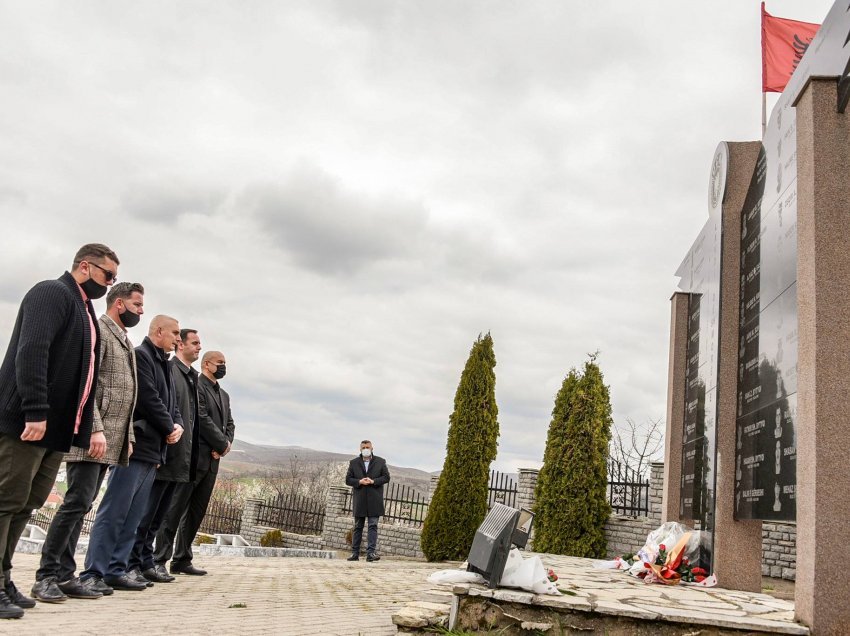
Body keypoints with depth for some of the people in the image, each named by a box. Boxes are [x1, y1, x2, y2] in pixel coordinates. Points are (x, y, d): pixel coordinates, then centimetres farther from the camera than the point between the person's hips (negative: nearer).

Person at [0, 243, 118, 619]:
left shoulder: (85, 310, 21)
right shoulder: (51, 294, -7)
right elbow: (31, 352, -20)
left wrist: (88, 428, 16)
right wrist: (35, 413, -26)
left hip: (57, 429, 9)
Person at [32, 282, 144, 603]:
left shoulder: (125, 342, 22)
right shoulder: (97, 331, -6)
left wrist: (128, 437, 17)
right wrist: (95, 429, -23)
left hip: (110, 442, 9)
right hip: (91, 437, -9)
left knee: (81, 505, 7)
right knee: (77, 502, -11)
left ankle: (64, 575, 9)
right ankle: (46, 576, -4)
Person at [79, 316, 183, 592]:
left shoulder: (163, 364, 21)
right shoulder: (140, 356, -7)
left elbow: (170, 403, 21)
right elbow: (149, 399, -15)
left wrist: (177, 424, 0)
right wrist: (170, 428, -4)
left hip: (152, 451, 9)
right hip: (135, 446, -9)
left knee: (133, 516, 8)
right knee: (114, 513, -9)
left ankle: (116, 570, 12)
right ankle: (94, 574, -7)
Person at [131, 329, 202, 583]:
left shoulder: (192, 377, 18)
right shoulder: (169, 370, -9)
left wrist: (191, 456, 14)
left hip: (181, 458, 9)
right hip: (165, 455, -8)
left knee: (158, 515, 12)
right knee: (146, 512, -3)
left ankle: (146, 562, 19)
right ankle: (133, 564, 4)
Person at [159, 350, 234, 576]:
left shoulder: (224, 395, 22)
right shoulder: (196, 386, -6)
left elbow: (229, 424, 18)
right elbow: (202, 418, -15)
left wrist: (225, 445, -2)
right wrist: (223, 444, -9)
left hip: (212, 461, 8)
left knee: (196, 512, 9)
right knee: (175, 509, -6)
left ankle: (182, 560, 13)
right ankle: (160, 559, -4)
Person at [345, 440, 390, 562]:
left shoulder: (380, 462, 6)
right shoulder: (353, 463, 9)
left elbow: (386, 477, 1)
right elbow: (348, 479, 4)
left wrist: (373, 481, -13)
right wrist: (360, 482, -13)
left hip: (374, 500, -1)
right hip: (359, 500, 1)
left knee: (373, 526, -7)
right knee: (358, 527, 7)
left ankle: (370, 553, -9)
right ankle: (355, 553, 13)